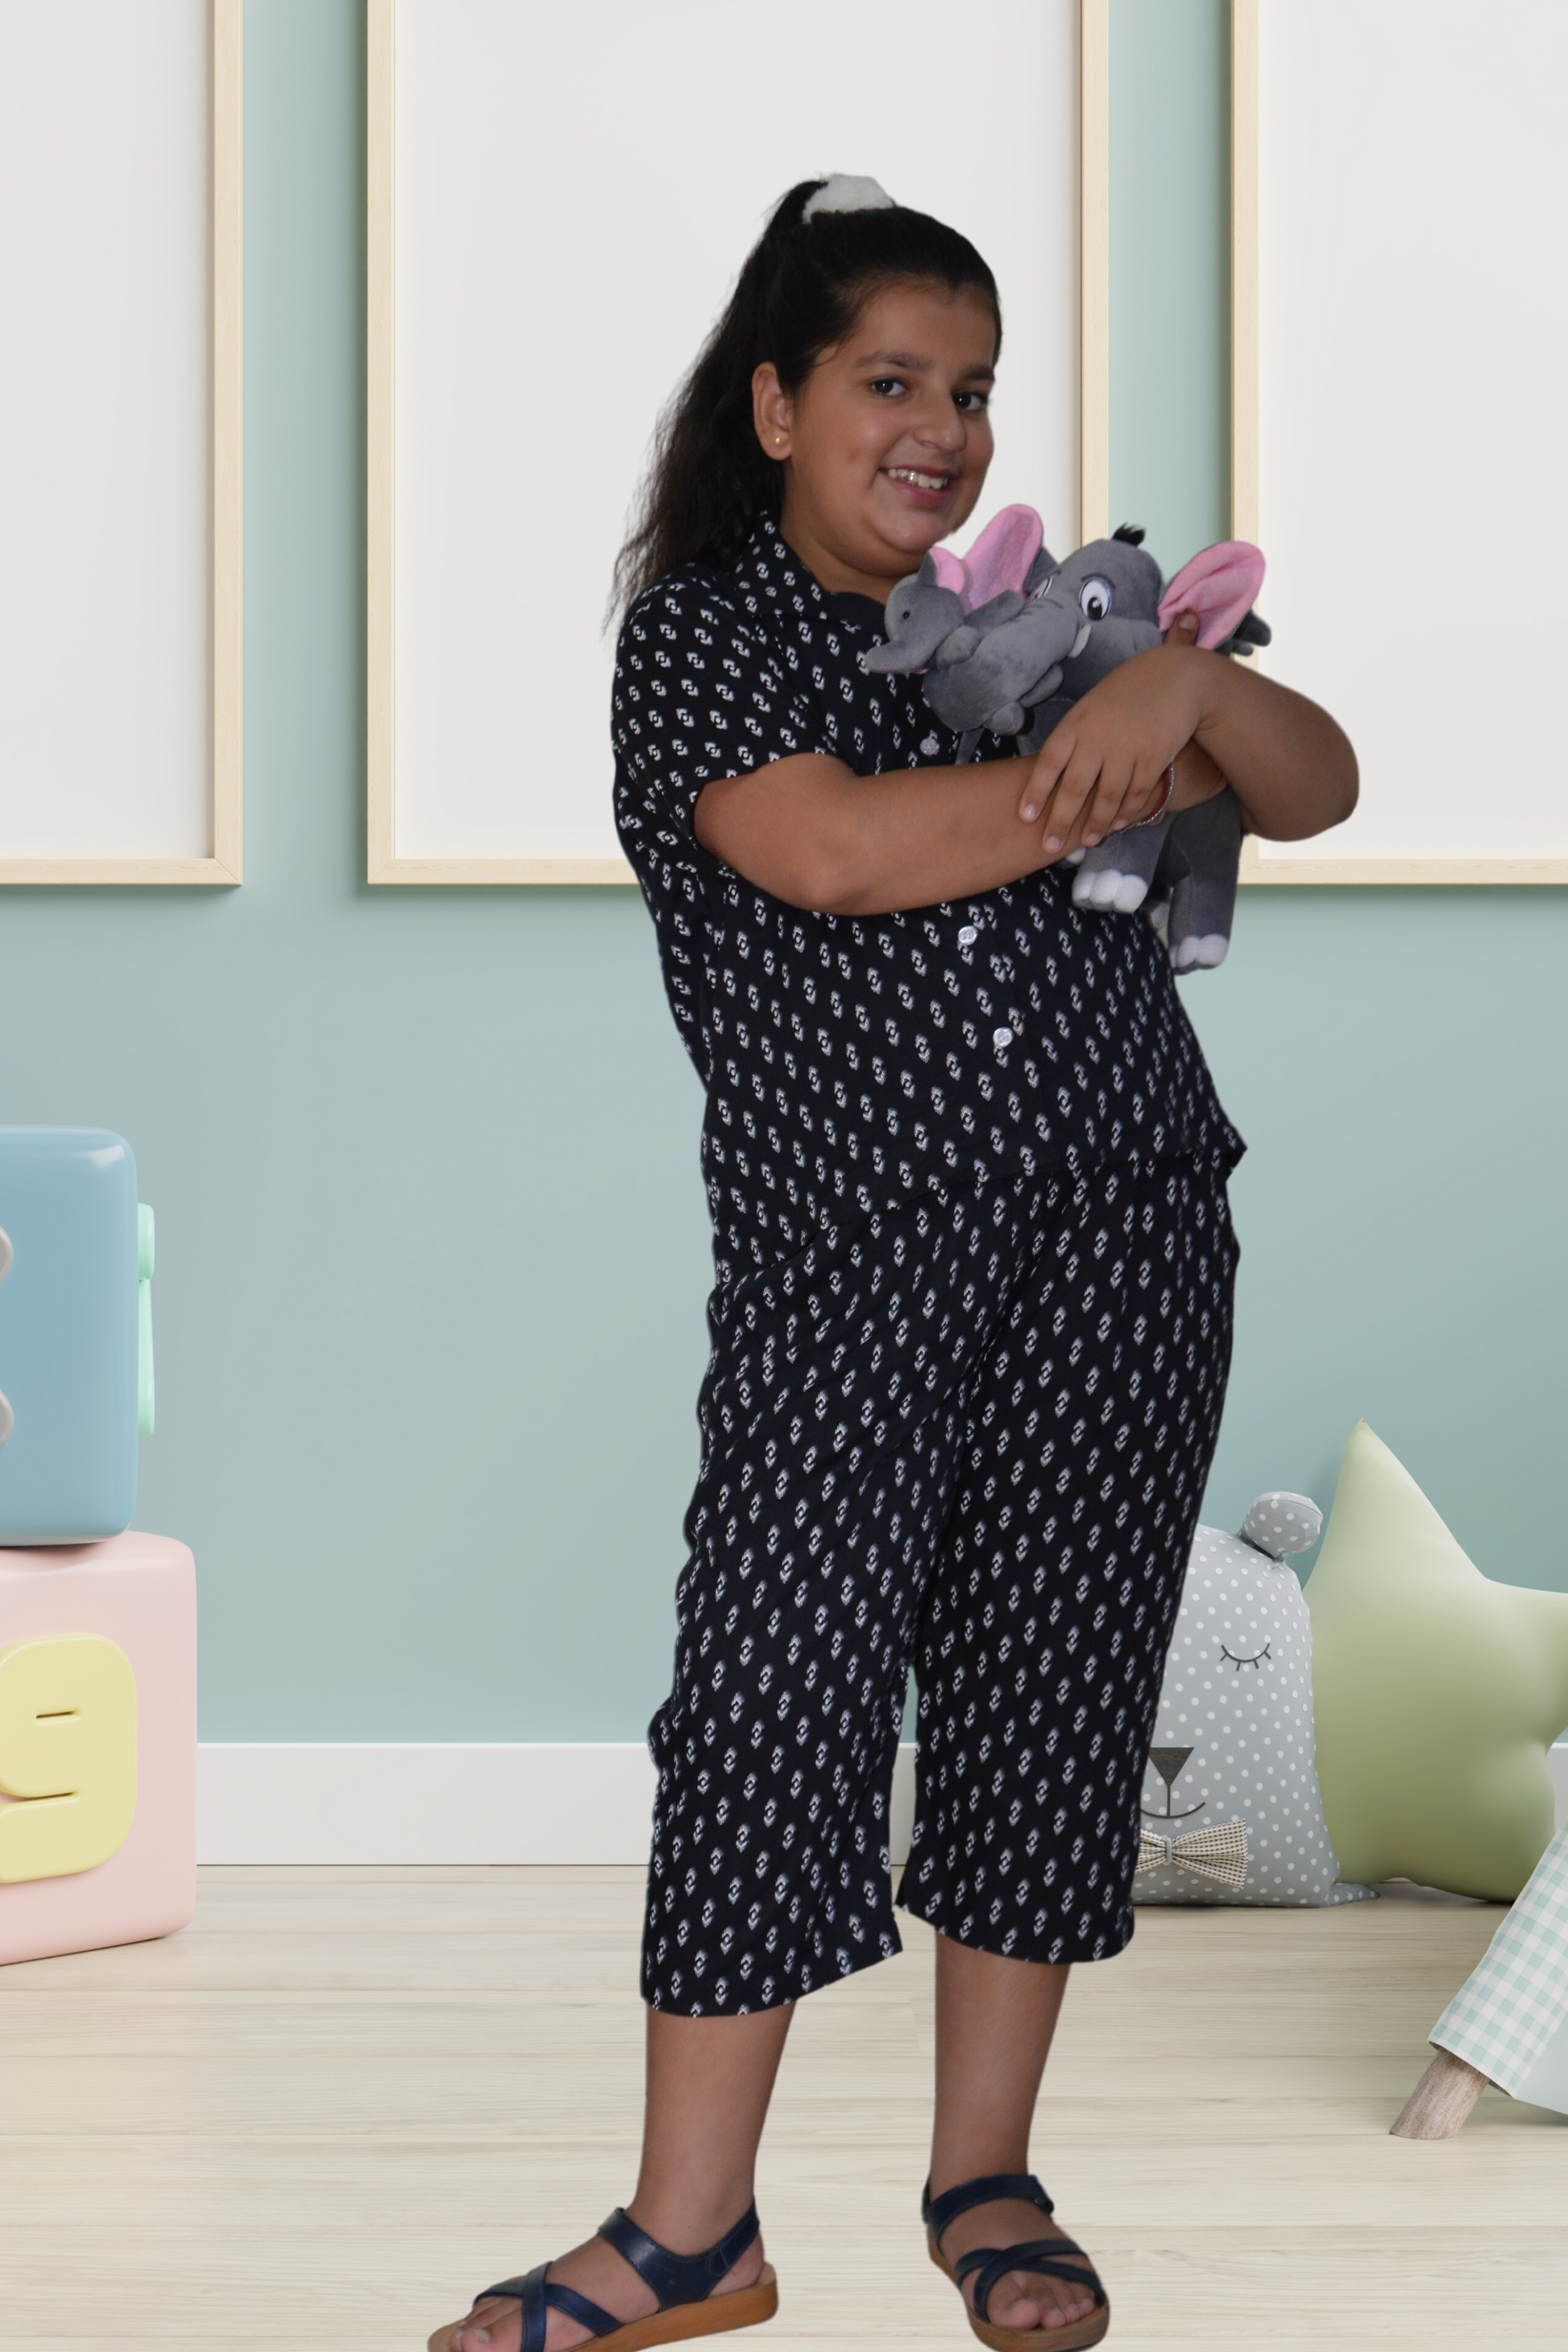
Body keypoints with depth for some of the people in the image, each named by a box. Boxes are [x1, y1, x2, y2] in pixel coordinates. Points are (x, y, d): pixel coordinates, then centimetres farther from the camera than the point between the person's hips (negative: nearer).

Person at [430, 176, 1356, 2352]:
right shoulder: (704, 627, 1)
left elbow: (1322, 787, 10)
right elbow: (834, 852, -18)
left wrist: (1189, 682, -12)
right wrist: (1137, 781, -10)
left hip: (1126, 1220, 4)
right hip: (846, 1246, -4)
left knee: (1051, 1681, 5)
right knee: (779, 1688, -8)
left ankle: (985, 2177, 18)